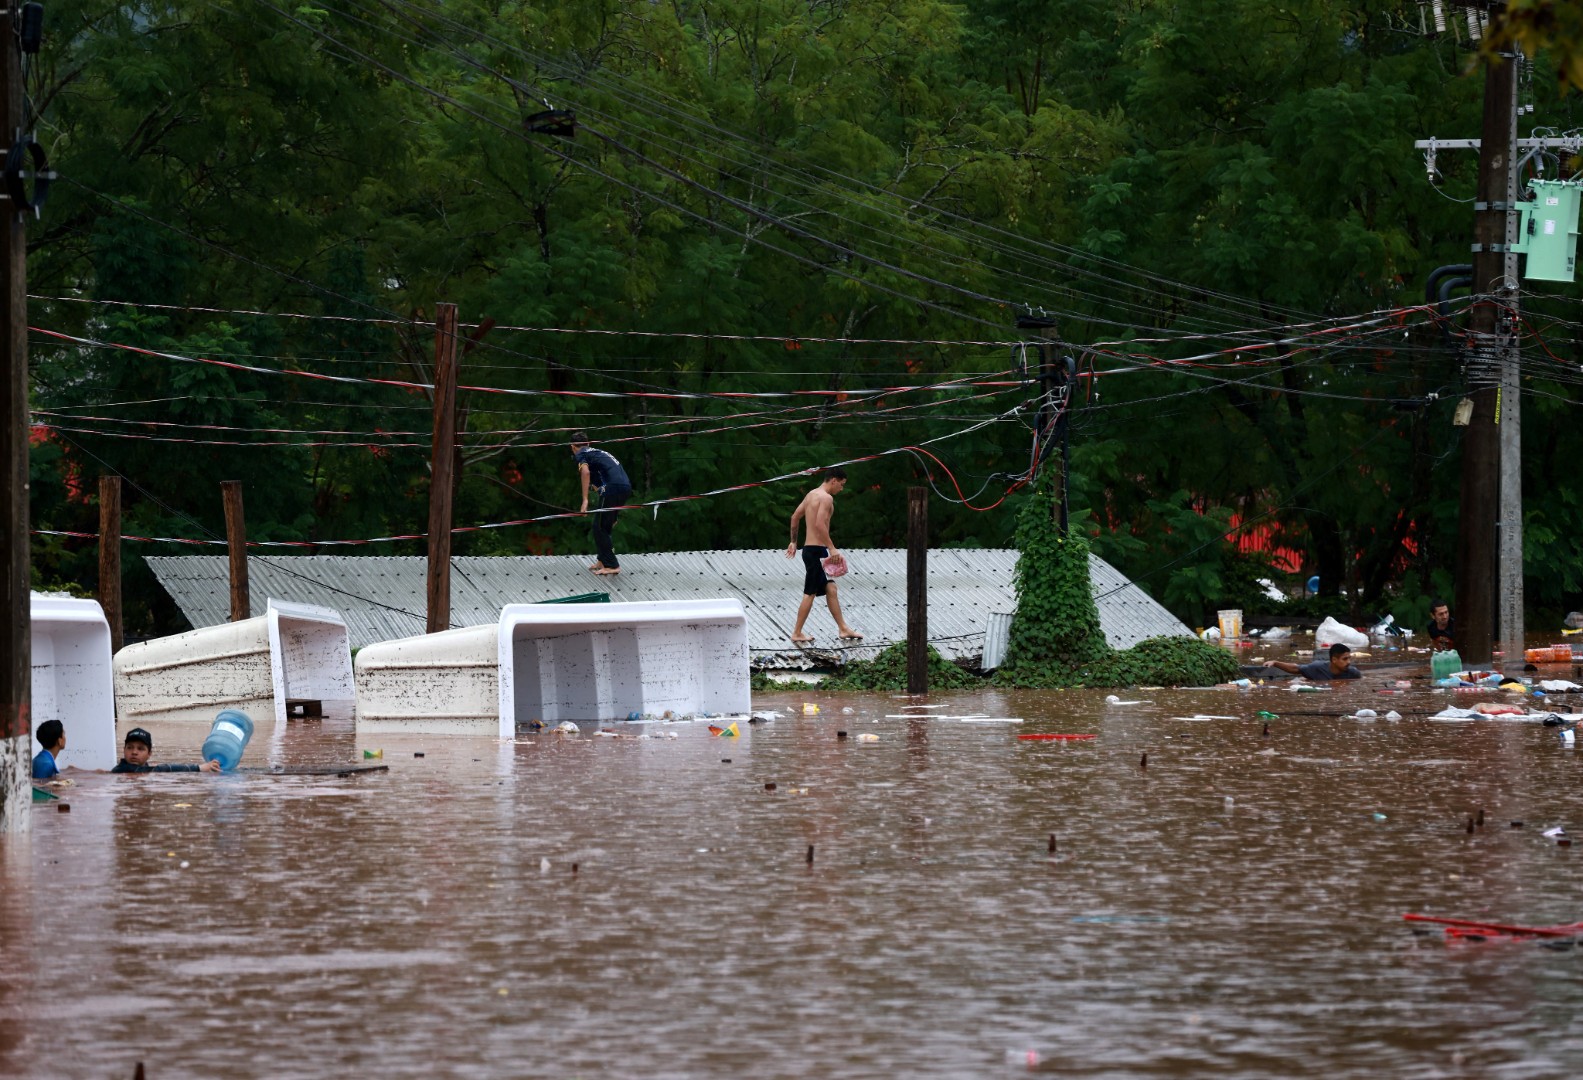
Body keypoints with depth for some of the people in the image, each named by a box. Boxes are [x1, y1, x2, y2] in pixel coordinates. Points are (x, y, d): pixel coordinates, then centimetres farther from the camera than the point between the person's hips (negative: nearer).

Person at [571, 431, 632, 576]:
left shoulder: (581, 455, 7)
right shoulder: (599, 452, 32)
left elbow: (585, 472, -14)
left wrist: (585, 500, -17)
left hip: (612, 488, -8)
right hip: (626, 487, 8)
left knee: (599, 527, 1)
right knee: (606, 526, 22)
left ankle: (612, 565, -1)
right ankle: (603, 560, 31)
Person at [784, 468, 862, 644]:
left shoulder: (811, 494, 15)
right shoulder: (826, 498, -15)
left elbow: (795, 517, 22)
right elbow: (820, 525, -26)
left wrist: (793, 542, 30)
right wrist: (832, 548, -25)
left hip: (809, 548, 10)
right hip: (817, 550, -10)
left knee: (830, 589, 12)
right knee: (810, 593, -4)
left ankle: (843, 629, 15)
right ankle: (797, 633, 1)